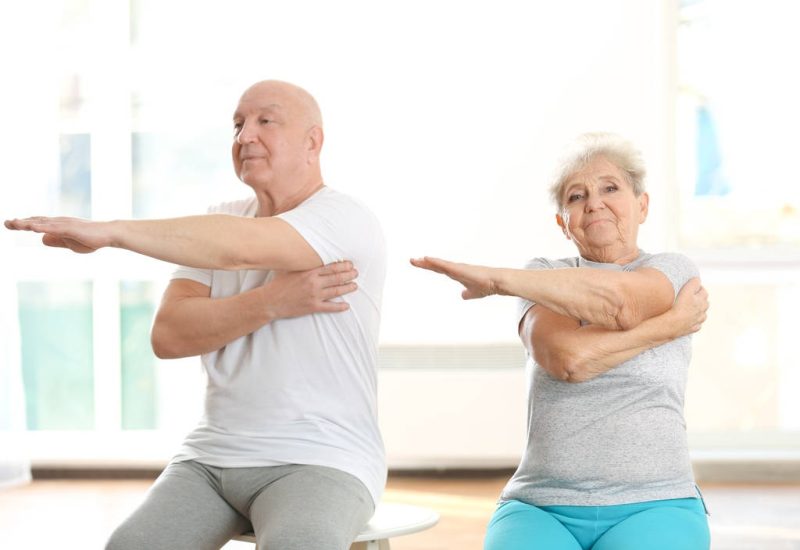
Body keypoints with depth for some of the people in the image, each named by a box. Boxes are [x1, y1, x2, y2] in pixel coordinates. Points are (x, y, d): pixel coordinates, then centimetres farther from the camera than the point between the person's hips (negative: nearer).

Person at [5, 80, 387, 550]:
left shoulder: (349, 222, -9)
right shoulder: (222, 220, 11)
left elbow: (239, 247, -29)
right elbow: (168, 335, -3)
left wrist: (107, 230, -32)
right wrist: (270, 303, -16)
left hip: (321, 464, -5)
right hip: (213, 457, 6)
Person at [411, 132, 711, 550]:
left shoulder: (675, 271, 9)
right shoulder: (546, 275, 12)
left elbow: (621, 300, -16)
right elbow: (567, 357, -11)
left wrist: (497, 279, -16)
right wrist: (668, 325, -9)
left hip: (651, 507, -1)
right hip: (542, 509, 1)